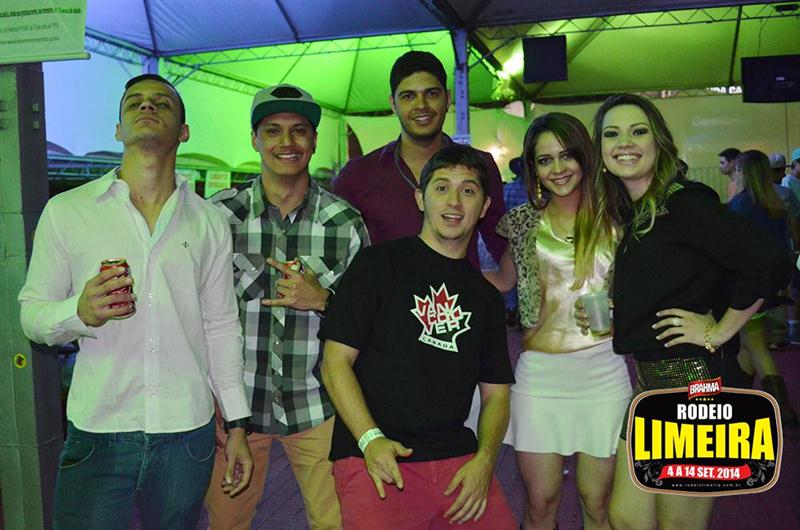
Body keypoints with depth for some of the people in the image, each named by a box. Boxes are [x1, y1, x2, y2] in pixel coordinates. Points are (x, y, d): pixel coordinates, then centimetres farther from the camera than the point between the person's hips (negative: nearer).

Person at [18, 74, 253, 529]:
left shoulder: (210, 222, 5)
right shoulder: (66, 211, 1)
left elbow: (222, 327, 9)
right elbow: (32, 315, 2)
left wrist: (237, 425, 8)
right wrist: (80, 313, -21)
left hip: (187, 434, 2)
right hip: (97, 434, -1)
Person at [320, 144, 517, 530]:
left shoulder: (486, 297, 15)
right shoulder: (378, 264, 2)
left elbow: (496, 393, 15)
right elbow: (335, 361, -3)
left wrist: (484, 459, -2)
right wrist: (370, 439, -15)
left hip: (459, 459, 4)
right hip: (374, 456, -4)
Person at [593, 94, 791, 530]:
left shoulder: (685, 204, -14)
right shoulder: (628, 214, 11)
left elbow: (771, 264, -22)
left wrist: (719, 331, -14)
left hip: (695, 379, -8)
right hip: (649, 380, 8)